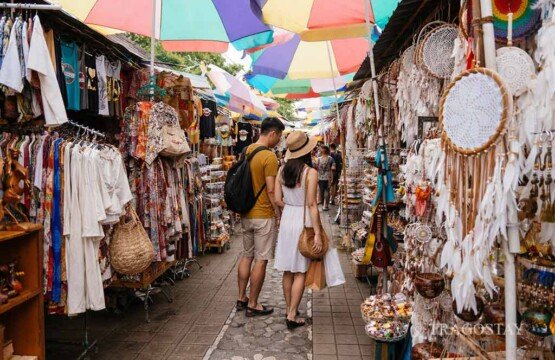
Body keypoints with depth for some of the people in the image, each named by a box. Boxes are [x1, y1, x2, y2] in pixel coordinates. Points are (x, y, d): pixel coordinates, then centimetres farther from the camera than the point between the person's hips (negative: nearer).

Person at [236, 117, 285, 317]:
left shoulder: (247, 151, 7)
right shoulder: (269, 156, -18)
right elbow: (271, 191, -19)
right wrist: (279, 215, -8)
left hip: (246, 214, 8)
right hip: (263, 216, -8)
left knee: (247, 256, 17)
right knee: (261, 260, 3)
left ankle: (241, 299, 27)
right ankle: (253, 305, 13)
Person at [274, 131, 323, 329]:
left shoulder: (282, 170, 1)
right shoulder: (310, 172, -14)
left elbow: (278, 200, 1)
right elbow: (312, 204, -16)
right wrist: (317, 233, -14)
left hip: (286, 221, 5)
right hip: (303, 223, -5)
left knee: (288, 270, 15)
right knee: (300, 272, 4)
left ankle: (289, 308, 29)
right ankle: (292, 315, 8)